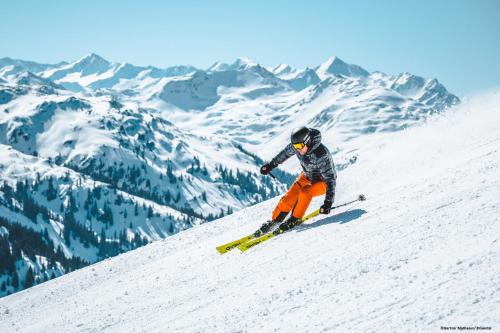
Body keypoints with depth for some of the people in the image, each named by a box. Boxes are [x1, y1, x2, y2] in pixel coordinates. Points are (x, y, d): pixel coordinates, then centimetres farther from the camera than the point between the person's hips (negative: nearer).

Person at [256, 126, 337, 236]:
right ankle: (274, 220, 1)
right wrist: (271, 164, 17)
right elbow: (285, 153, 5)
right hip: (307, 176, 6)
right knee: (290, 196, -13)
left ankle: (295, 219, -10)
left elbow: (330, 179, -34)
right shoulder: (296, 145, -19)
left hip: (323, 182, -5)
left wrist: (328, 202, -41)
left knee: (305, 192, -30)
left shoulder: (321, 155, -37)